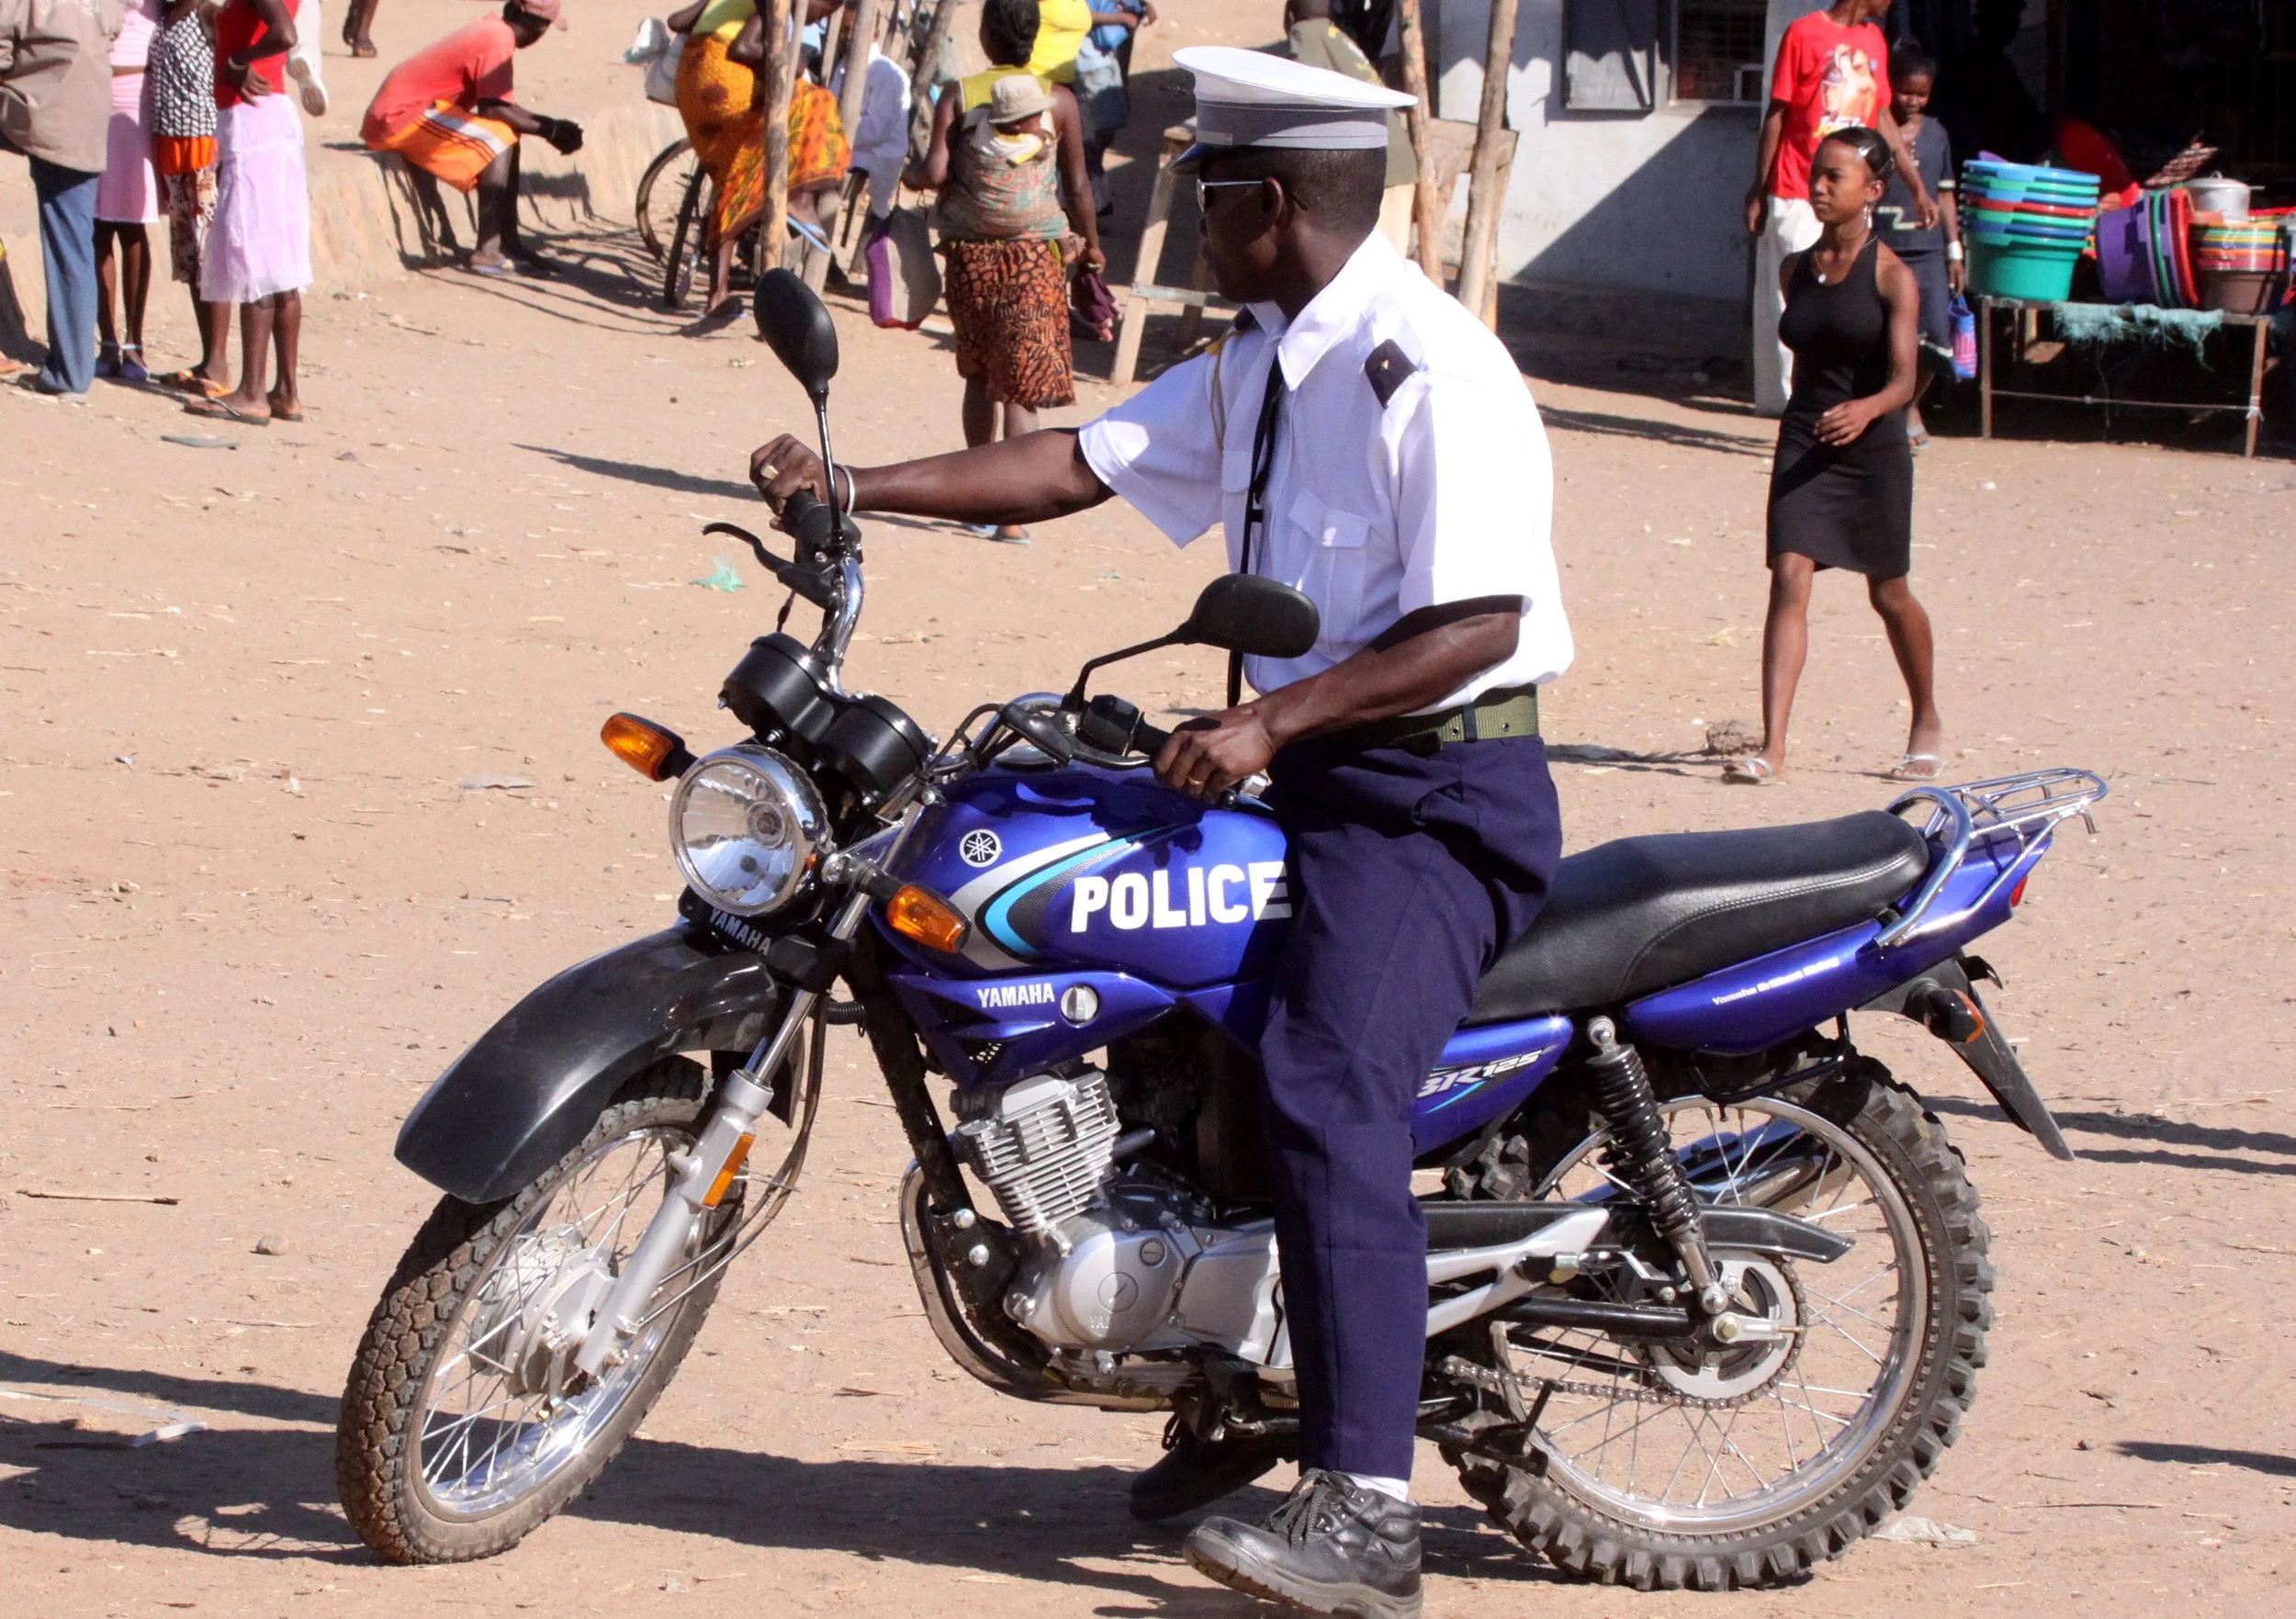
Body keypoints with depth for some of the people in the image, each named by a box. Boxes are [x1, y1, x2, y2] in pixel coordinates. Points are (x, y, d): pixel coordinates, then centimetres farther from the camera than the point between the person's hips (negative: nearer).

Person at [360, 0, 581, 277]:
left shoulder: (490, 29, 13)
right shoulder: (499, 39, -16)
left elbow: (495, 105, 13)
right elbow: (492, 108, -21)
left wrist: (550, 125, 7)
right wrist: (548, 130, -14)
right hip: (398, 117, -10)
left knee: (509, 134, 11)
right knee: (497, 140, -19)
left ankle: (509, 243, 11)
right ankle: (487, 253, -20)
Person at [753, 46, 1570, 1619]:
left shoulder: (1433, 371, -17)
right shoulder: (1259, 365, 14)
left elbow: (1477, 623, -23)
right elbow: (1087, 461, 15)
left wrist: (1270, 724, -25)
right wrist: (858, 485, 7)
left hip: (1438, 792, -11)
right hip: (1311, 772, 11)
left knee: (1326, 1094, -25)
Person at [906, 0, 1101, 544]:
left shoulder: (959, 96, -4)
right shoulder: (1059, 101, -3)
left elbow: (935, 173, -11)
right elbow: (1078, 185, 0)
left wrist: (912, 174, 12)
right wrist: (1091, 245, 15)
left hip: (971, 254, 1)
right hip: (1035, 255, -1)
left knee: (980, 375, 18)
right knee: (1023, 384, -2)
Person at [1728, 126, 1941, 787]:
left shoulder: (1890, 276, -9)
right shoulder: (1796, 271, 7)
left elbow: (1904, 378, -17)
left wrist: (1866, 409, -36)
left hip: (1874, 446, -3)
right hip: (1804, 442, 3)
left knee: (1888, 592, 12)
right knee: (1789, 580, -12)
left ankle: (1927, 722, 35)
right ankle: (1772, 747, -18)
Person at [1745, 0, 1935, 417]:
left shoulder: (1874, 40, 11)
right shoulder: (1804, 34, -6)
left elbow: (1883, 120, 18)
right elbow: (1776, 115, -3)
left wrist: (1918, 189, 16)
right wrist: (1758, 191, -2)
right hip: (1798, 197, -6)